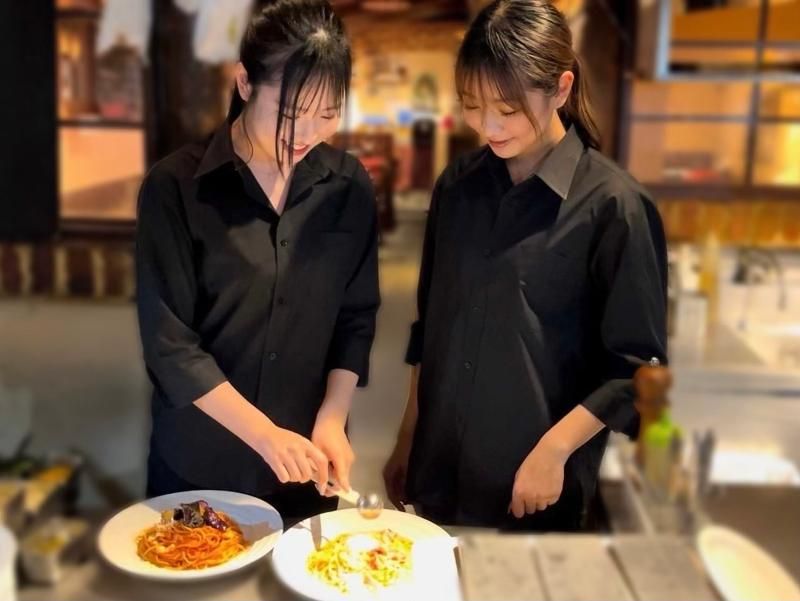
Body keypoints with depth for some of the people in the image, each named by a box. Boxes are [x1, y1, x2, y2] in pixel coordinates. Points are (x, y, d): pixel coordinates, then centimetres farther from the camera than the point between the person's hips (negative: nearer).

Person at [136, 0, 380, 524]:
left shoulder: (350, 187, -4)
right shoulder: (176, 186, -14)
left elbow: (357, 317, 1)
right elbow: (168, 340, -15)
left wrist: (332, 419, -11)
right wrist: (263, 434, -22)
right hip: (197, 461, -2)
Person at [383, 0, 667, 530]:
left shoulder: (612, 205, -14)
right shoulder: (458, 187, 1)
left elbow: (637, 365, -10)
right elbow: (432, 324, 9)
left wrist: (554, 450, -15)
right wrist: (408, 438, 11)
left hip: (536, 489, -4)